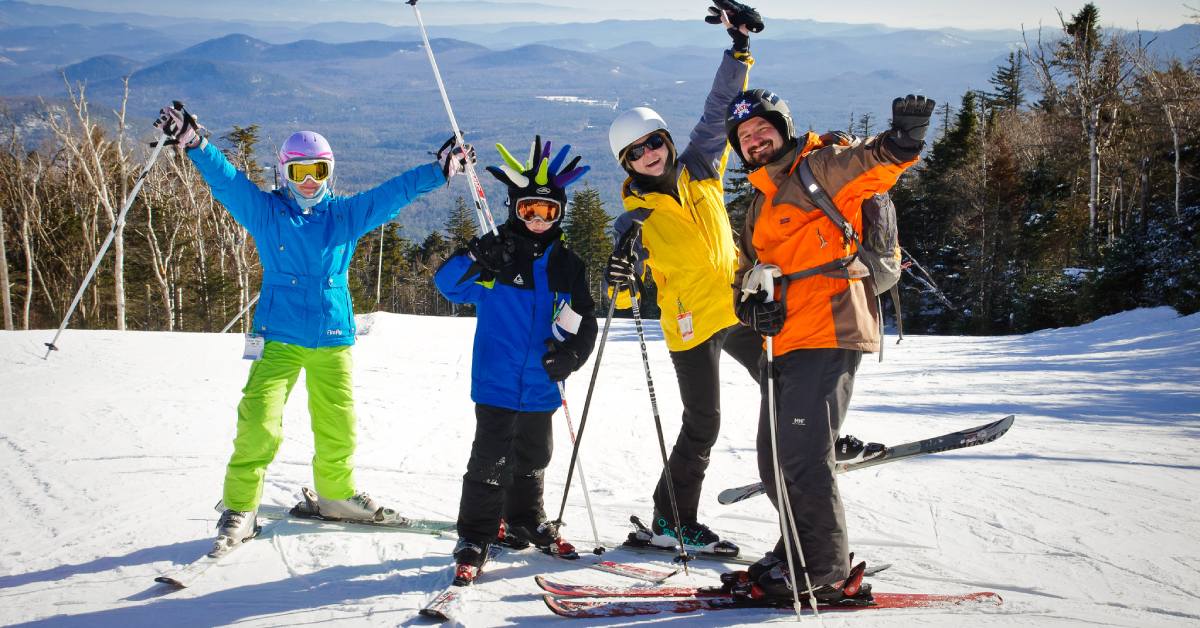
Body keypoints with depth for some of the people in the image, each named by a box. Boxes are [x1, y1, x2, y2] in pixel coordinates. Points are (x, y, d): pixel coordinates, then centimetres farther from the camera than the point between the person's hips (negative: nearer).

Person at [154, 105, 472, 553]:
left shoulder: (347, 214, 9)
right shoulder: (264, 211, 3)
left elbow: (395, 192, 9)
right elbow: (226, 179, -8)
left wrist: (440, 169, 6)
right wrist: (194, 142, -23)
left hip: (333, 337, 3)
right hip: (278, 336, -3)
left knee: (338, 424, 10)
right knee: (259, 424, -13)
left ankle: (337, 494, 32)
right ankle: (240, 508, -1)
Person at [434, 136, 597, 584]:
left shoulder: (566, 264, 6)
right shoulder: (495, 252, -3)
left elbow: (584, 319, 10)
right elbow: (447, 283, -9)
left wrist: (571, 353, -8)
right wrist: (473, 262, -28)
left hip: (541, 385, 4)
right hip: (496, 380, -4)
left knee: (533, 458, 18)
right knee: (490, 460, -5)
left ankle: (524, 521, 37)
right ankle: (475, 538, 3)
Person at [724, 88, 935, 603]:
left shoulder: (817, 168, -1)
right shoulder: (760, 207, 25)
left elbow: (869, 163, -20)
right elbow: (748, 274, 25)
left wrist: (900, 142, -43)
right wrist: (751, 307, 2)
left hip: (828, 334, -9)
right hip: (786, 344, 9)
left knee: (802, 457, -13)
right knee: (774, 462, 14)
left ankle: (825, 572, -2)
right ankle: (802, 555, 28)